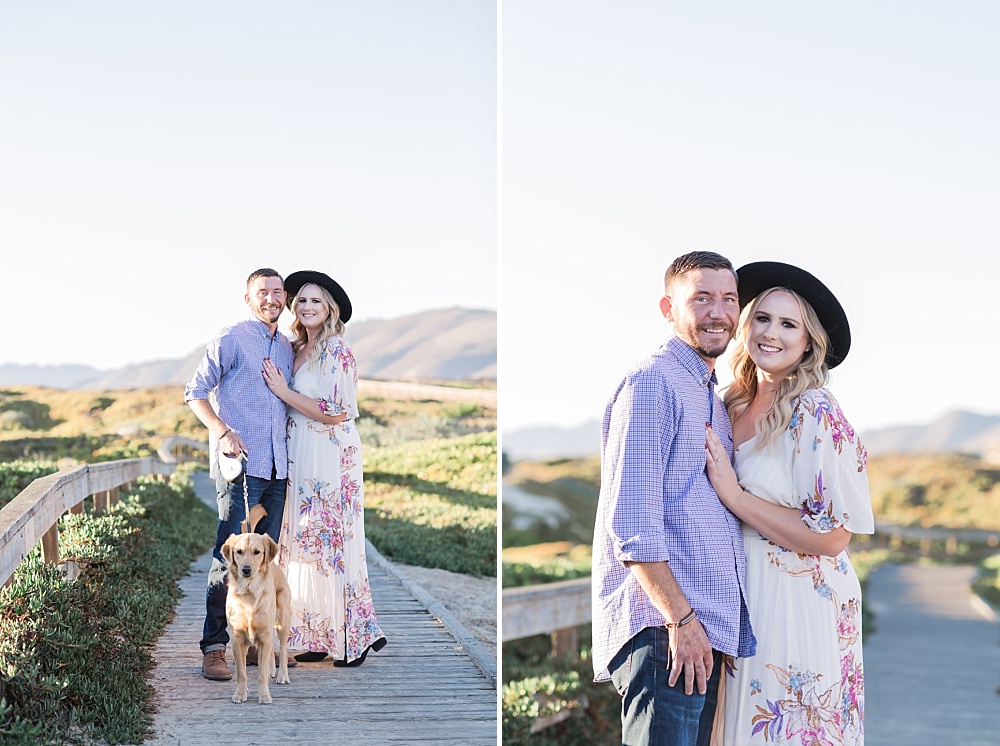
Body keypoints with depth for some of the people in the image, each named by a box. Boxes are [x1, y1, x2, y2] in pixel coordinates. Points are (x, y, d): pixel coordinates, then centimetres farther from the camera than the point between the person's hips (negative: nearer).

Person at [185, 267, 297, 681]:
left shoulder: (287, 348, 18)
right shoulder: (231, 339, -2)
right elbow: (196, 392, -3)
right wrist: (222, 432, -17)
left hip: (277, 468, 7)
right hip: (240, 464, -7)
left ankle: (254, 641, 17)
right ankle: (214, 648, -7)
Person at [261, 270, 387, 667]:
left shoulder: (336, 350, -10)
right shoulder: (299, 350, 15)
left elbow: (337, 412, -16)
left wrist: (283, 391, -13)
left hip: (330, 458, -8)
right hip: (301, 457, 8)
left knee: (331, 544, -5)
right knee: (308, 544, 7)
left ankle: (352, 638, 3)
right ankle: (321, 638, 12)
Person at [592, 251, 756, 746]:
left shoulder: (713, 398, 21)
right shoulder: (650, 383, -8)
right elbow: (630, 522, -15)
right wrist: (680, 618, -17)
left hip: (705, 629, 9)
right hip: (661, 627, -9)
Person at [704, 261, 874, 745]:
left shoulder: (817, 416, -14)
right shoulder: (733, 407, 7)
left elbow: (831, 538, -19)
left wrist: (733, 495, -18)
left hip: (799, 606, -6)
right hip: (740, 602, 6)